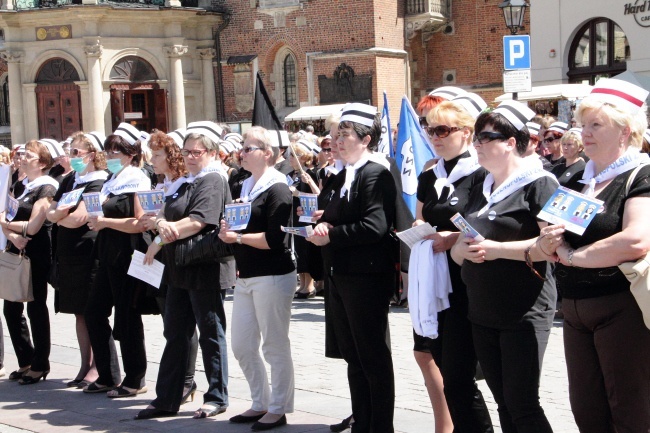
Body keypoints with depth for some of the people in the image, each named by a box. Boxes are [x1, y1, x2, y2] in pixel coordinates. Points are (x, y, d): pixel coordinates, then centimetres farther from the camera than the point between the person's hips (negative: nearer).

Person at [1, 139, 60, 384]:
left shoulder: (46, 188, -9)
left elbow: (32, 226, -17)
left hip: (36, 255, -7)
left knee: (36, 307, 1)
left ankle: (40, 366, 12)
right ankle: (26, 361, 23)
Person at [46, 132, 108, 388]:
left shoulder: (98, 183, -10)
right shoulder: (69, 181, 15)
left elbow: (77, 219, -19)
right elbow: (50, 213, 9)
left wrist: (58, 217, -2)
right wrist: (66, 211, -12)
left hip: (89, 254, -8)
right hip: (68, 253, 8)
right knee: (79, 312, 11)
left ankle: (97, 367, 7)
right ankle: (85, 365, 19)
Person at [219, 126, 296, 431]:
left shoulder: (277, 190, -11)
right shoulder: (246, 186, 14)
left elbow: (274, 239, -19)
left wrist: (238, 237, -13)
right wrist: (227, 230, 2)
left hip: (273, 277, -9)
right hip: (245, 277, 9)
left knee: (275, 347, 3)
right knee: (241, 347, 13)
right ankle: (260, 404, 27)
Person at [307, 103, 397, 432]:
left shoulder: (376, 175, -13)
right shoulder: (342, 177, 16)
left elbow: (374, 227, -23)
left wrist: (331, 235, -16)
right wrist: (323, 224, -3)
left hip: (366, 277, -9)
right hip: (341, 275, 9)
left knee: (374, 357, 1)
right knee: (353, 355, 16)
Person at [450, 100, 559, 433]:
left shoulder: (538, 183, -8)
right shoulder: (480, 191, 16)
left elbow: (554, 243, -19)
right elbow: (458, 248, 17)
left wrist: (498, 249, -23)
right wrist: (462, 249, -6)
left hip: (525, 313, -7)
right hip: (482, 312, 7)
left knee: (522, 405, -5)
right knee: (503, 403, 12)